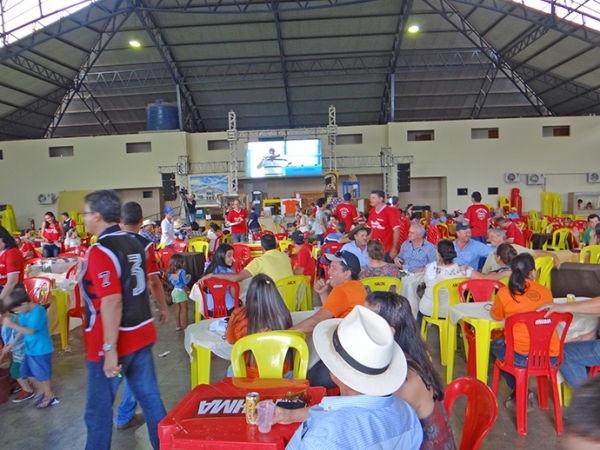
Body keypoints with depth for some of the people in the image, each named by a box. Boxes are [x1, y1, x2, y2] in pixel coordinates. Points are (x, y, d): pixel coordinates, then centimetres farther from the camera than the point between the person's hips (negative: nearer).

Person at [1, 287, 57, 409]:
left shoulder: (38, 312, -26)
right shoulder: (24, 313, 0)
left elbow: (30, 331, -29)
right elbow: (23, 331, 9)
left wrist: (12, 325, -32)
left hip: (41, 350, -9)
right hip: (29, 349, 9)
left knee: (43, 374, 5)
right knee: (27, 372, 19)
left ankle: (50, 396, 24)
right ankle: (40, 390, 39)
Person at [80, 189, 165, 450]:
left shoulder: (100, 251, -18)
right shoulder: (135, 244, 7)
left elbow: (112, 302, -25)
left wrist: (109, 349, -23)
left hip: (113, 342, -8)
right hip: (141, 334, 8)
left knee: (99, 410, 10)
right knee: (150, 398, 17)